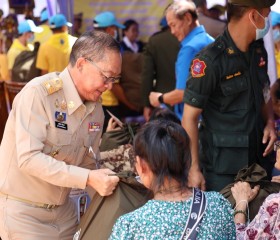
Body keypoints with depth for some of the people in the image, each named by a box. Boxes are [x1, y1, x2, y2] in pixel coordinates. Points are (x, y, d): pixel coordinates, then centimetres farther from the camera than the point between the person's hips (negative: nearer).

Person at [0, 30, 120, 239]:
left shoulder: (96, 108, 3)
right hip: (23, 210, -7)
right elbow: (28, 158, -28)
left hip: (64, 209, 7)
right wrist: (87, 179, -33)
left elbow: (88, 164, 10)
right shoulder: (38, 93, -20)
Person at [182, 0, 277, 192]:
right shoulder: (210, 61, -18)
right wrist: (194, 168, -17)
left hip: (259, 158, 7)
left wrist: (270, 122, 1)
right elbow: (190, 118, -15)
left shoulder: (259, 51, 4)